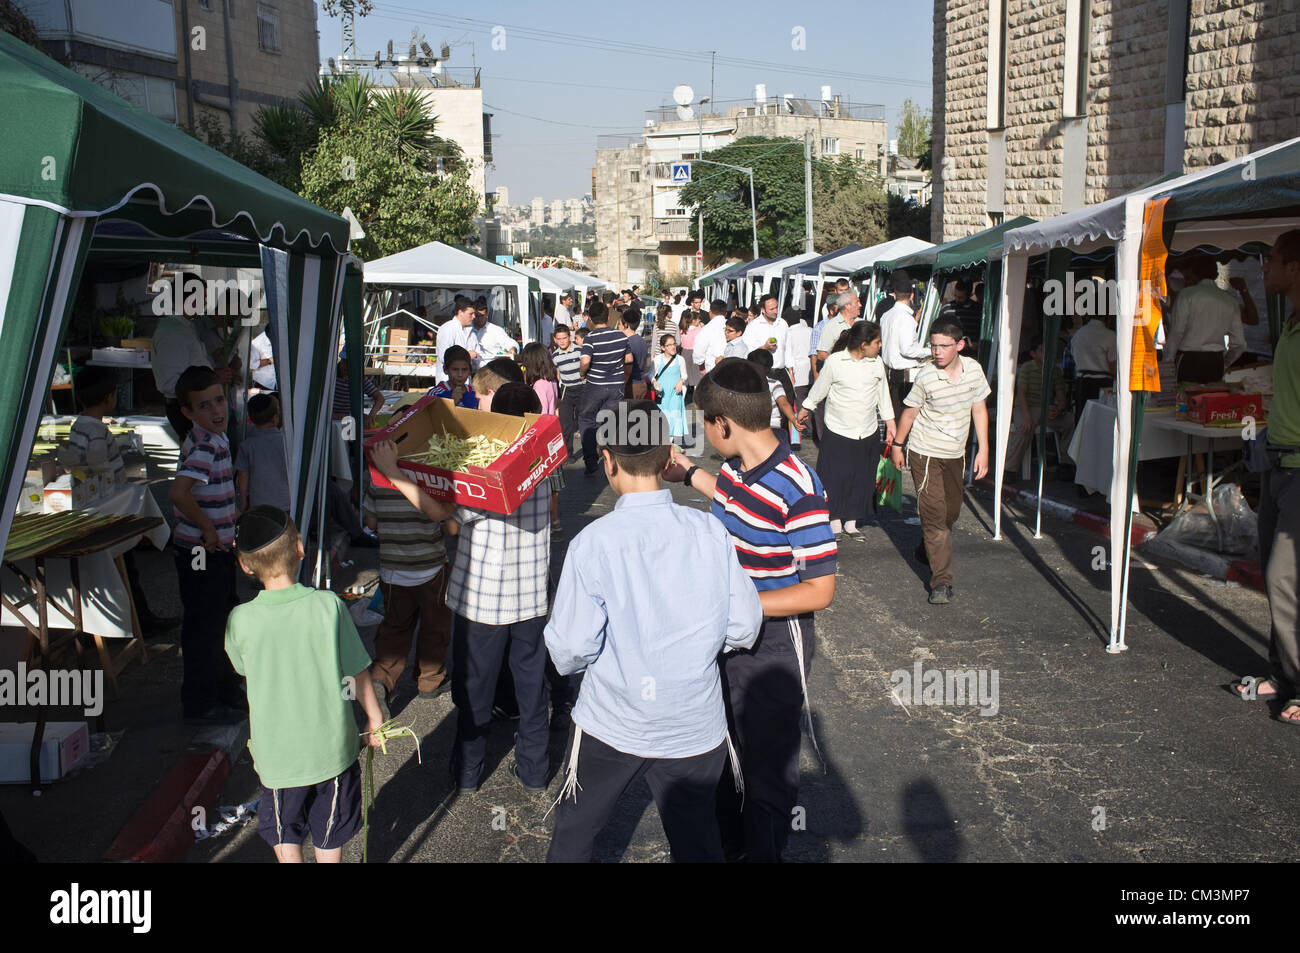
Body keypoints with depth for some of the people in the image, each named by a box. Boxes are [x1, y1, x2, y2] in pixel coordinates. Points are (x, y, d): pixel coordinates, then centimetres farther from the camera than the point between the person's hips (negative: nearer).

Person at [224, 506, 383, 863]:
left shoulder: (240, 620, -16)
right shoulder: (328, 605, -18)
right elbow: (357, 672, -9)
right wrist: (374, 716, 6)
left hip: (277, 751, 0)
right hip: (332, 744, 0)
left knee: (284, 832, 24)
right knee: (330, 833, 22)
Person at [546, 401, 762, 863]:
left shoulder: (592, 542, -20)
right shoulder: (710, 531, -12)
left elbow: (571, 648, -18)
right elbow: (744, 629, -7)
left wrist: (564, 652, 5)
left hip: (611, 724, -2)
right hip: (695, 728, 2)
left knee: (573, 835, 24)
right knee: (698, 845, 18)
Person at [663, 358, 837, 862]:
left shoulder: (797, 490, -30)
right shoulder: (735, 467, -5)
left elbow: (819, 591, -25)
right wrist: (688, 474, 19)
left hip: (772, 643, -8)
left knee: (766, 766, 13)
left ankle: (763, 852, 38)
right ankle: (726, 843, 51)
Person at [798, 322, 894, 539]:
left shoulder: (877, 363, 2)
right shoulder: (835, 361, -10)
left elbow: (883, 395, 12)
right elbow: (819, 390, 3)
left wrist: (890, 423, 12)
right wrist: (805, 411, 13)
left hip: (868, 433, 4)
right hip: (837, 431, -3)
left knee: (862, 479, 7)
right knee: (835, 478, 2)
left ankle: (852, 522, 19)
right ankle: (835, 522, 16)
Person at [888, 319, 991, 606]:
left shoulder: (973, 369, -5)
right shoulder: (926, 377, -17)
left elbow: (979, 409, 5)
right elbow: (910, 413, -3)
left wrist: (983, 449, 3)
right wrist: (897, 446, 5)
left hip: (955, 455, 5)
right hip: (925, 454, -5)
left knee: (951, 511, 16)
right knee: (934, 513, -9)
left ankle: (927, 551, 44)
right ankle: (941, 581, -6)